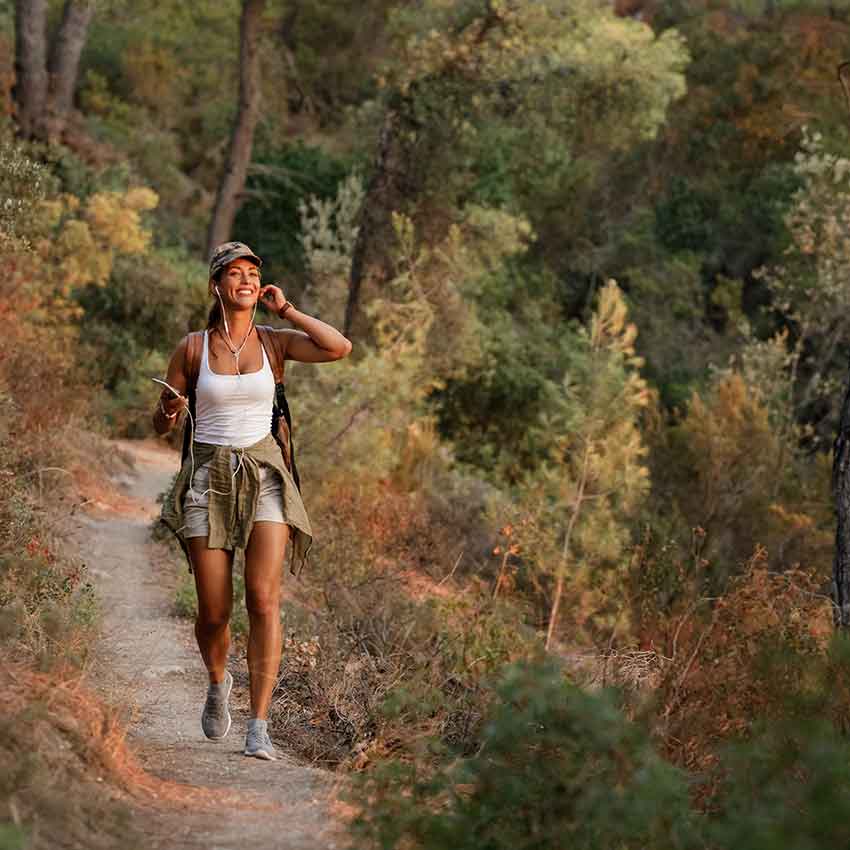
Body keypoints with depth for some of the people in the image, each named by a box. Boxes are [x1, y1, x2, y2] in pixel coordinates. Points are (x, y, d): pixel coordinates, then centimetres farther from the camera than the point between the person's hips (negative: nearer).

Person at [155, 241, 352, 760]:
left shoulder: (275, 342, 5)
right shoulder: (192, 348, 4)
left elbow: (340, 349, -11)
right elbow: (161, 424, 9)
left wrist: (286, 310, -3)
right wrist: (170, 409, -14)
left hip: (265, 475, 0)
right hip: (209, 478, 0)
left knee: (264, 600, -16)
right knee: (214, 611, -1)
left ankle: (259, 730, -16)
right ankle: (219, 682, 34)